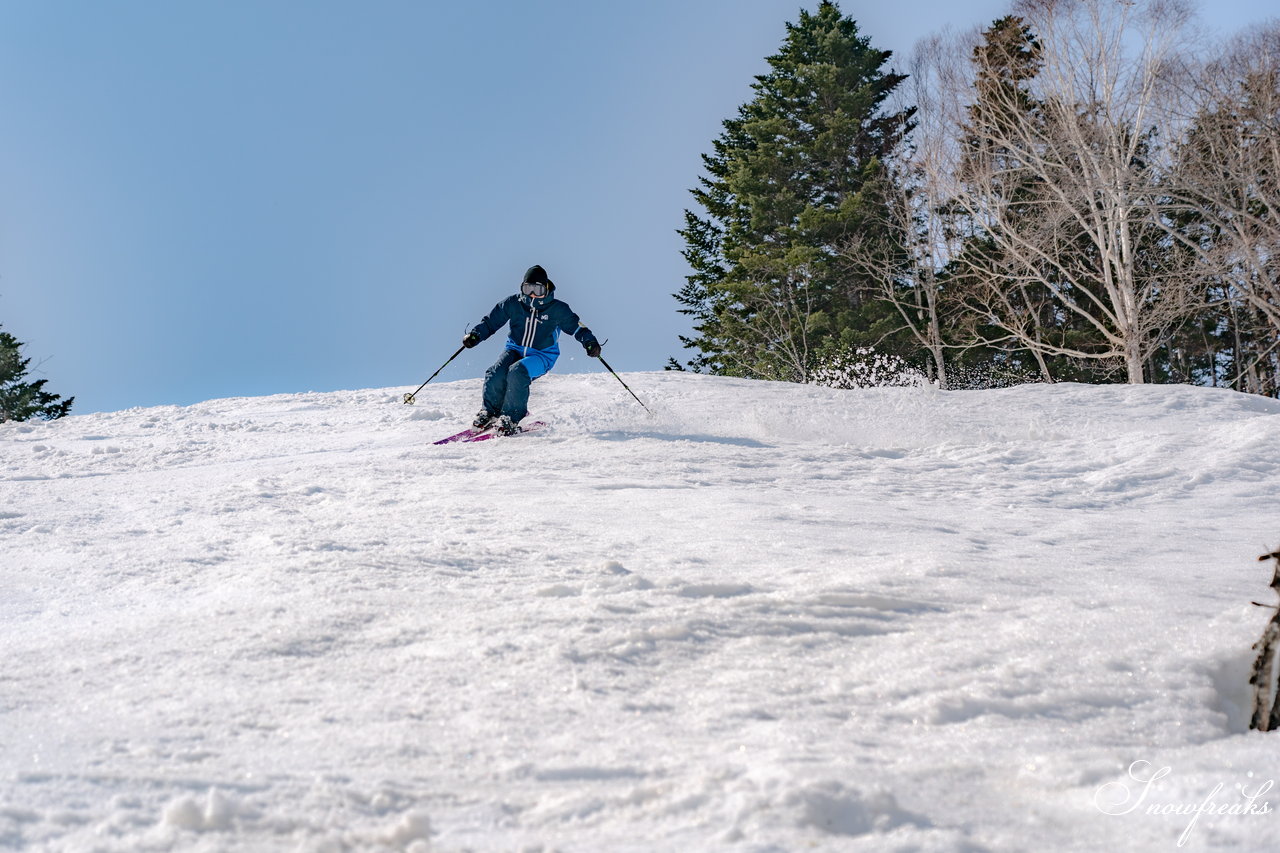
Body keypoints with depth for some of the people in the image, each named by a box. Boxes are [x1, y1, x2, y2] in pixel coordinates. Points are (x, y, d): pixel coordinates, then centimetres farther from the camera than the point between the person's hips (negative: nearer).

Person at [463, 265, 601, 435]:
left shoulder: (558, 309, -5)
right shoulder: (513, 304, -1)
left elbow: (576, 326, 1)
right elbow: (491, 321, 4)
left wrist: (590, 342, -16)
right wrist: (475, 335, -11)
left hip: (542, 355, -3)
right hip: (515, 350, 3)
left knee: (517, 373, -33)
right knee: (496, 374, -26)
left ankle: (511, 418, -18)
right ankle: (490, 412, 0)